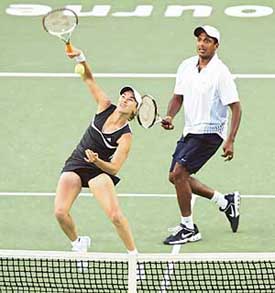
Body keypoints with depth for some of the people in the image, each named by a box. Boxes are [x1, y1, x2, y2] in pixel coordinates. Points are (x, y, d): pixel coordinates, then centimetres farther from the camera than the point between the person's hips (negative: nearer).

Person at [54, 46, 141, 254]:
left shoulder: (125, 136, -15)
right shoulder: (106, 107, -4)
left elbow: (114, 168, -18)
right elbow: (89, 79, -3)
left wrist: (97, 161, -37)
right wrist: (81, 58, -20)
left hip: (99, 170, -4)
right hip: (75, 165, 4)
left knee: (116, 215, -23)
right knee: (60, 212, -13)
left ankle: (134, 254, -3)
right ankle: (78, 243, 17)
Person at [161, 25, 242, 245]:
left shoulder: (221, 72, -16)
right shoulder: (186, 66, 4)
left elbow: (236, 108, -14)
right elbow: (178, 97, 14)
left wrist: (230, 141, -21)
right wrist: (170, 117, -7)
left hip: (210, 132, -8)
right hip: (190, 131, 8)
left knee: (179, 173, -16)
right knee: (176, 177, 9)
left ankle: (188, 228, -4)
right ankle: (225, 202, 23)